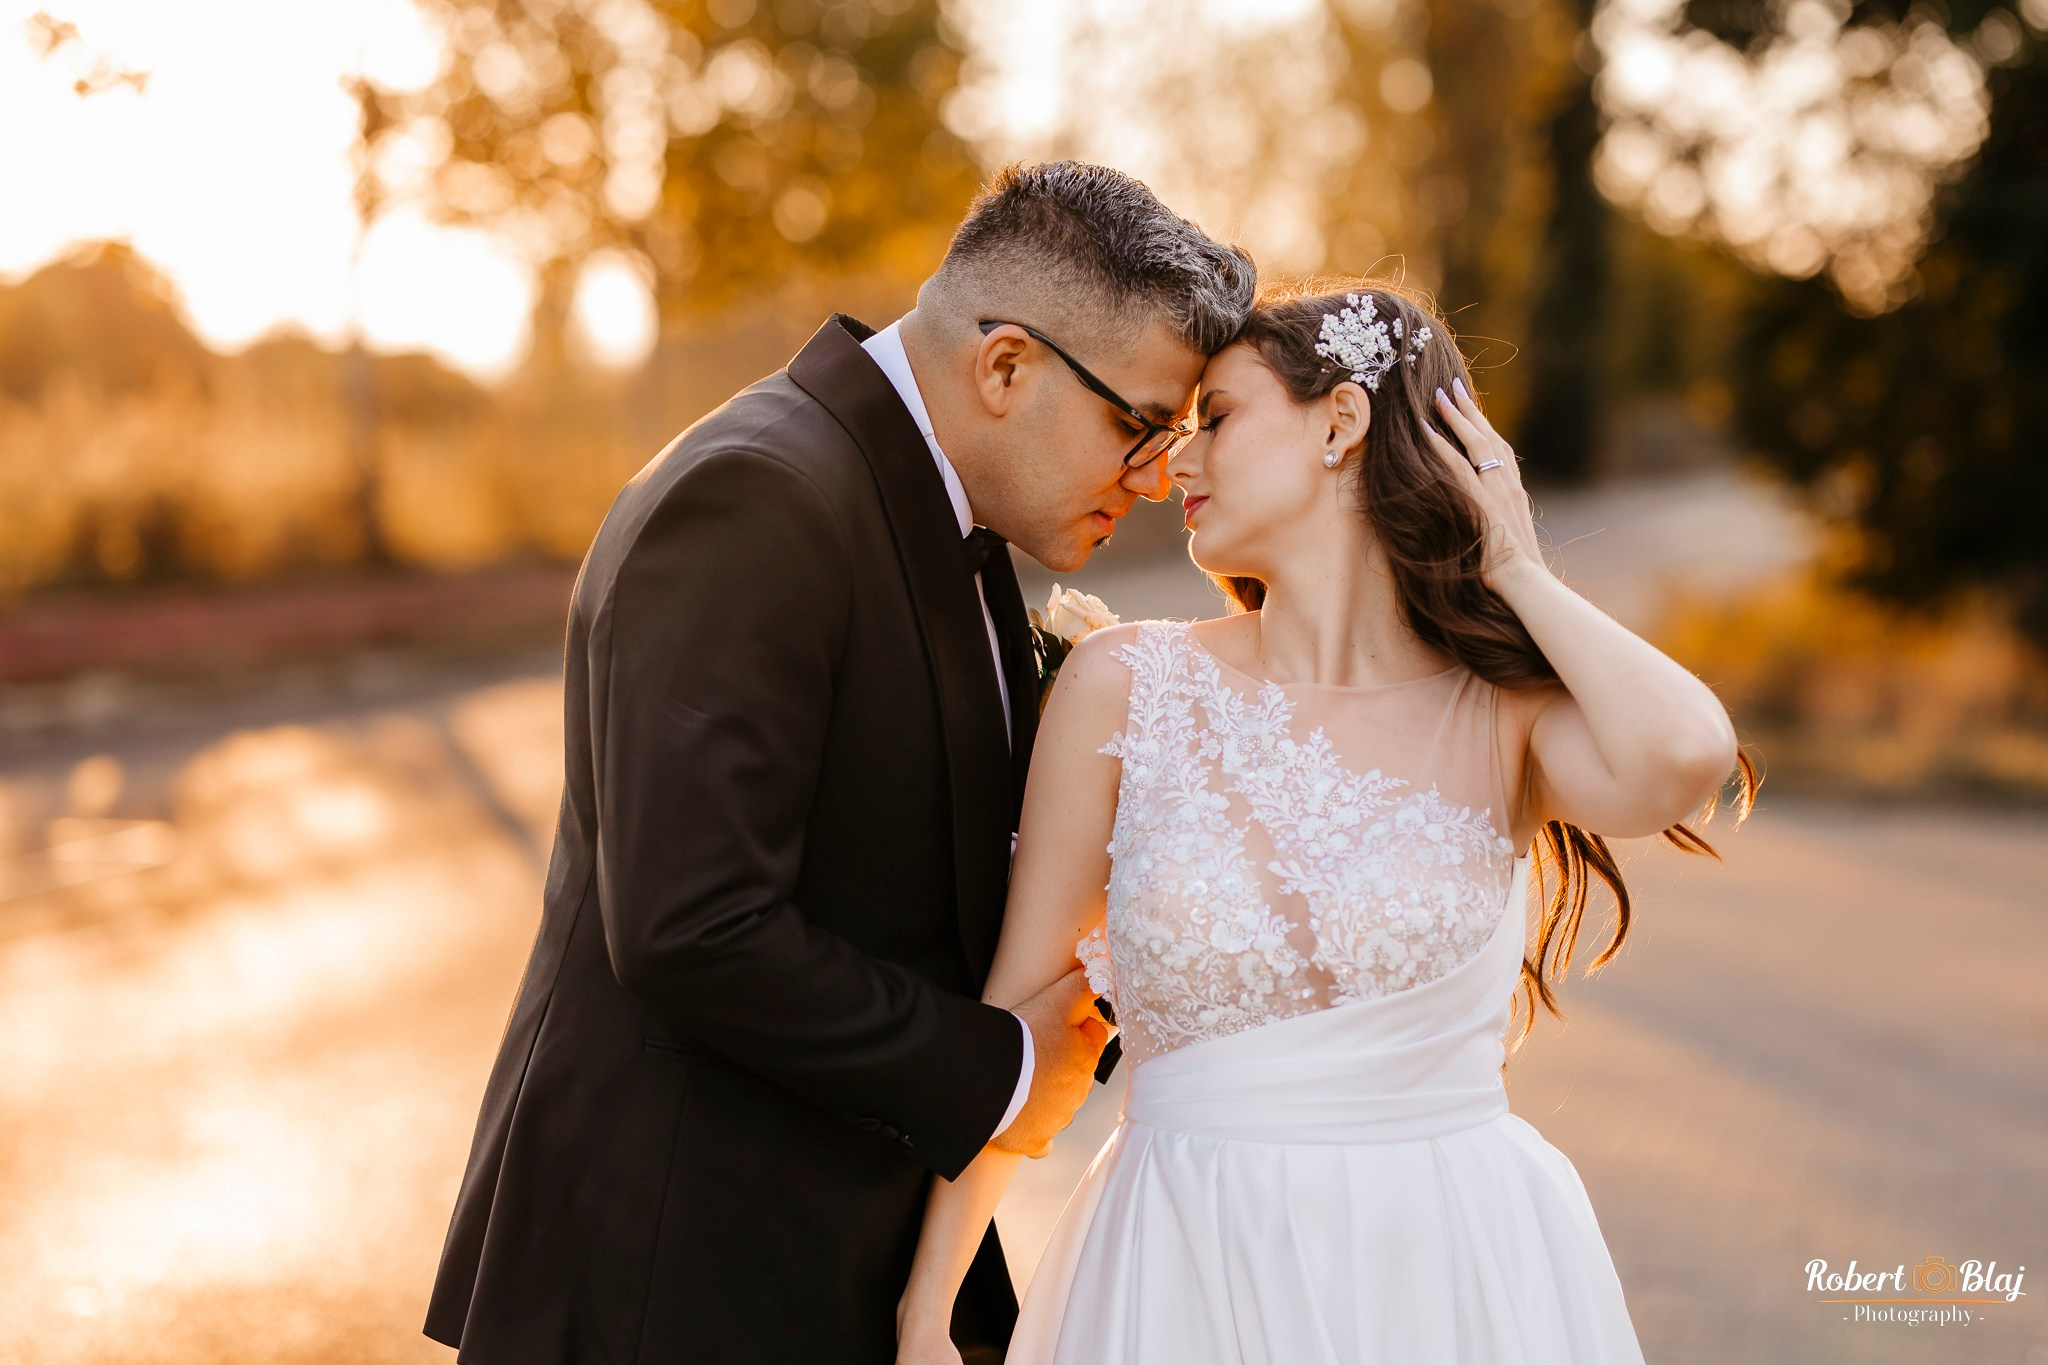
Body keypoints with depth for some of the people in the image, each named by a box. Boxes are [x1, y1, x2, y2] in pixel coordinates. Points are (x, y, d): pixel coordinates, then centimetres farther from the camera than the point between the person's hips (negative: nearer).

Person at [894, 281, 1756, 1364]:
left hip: (1456, 1270, 0)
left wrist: (1517, 571, -10)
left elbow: (1683, 755, -27)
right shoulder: (1127, 686, -2)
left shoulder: (1505, 714, -4)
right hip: (1195, 1275, 1)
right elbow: (1017, 1013, 0)